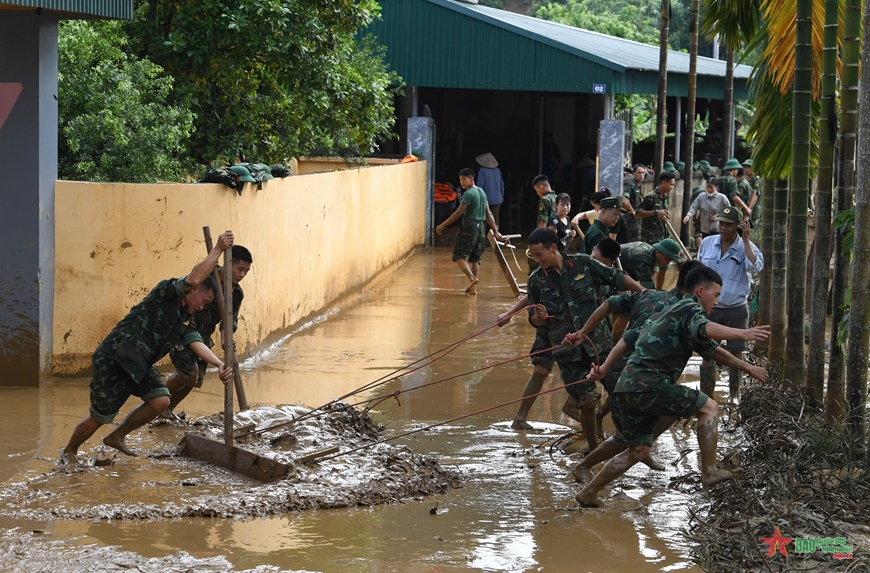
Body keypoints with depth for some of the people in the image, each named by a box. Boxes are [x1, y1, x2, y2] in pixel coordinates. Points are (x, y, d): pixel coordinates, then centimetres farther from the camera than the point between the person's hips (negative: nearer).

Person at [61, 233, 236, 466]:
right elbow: (193, 280, -28)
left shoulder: (185, 322, 13)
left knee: (161, 400, -7)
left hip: (139, 364, 8)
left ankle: (116, 437, 14)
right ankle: (69, 451, 25)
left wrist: (219, 364, -21)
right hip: (113, 359, -8)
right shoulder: (165, 292, -10)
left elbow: (198, 344, -3)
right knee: (99, 417, -2)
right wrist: (218, 250, -28)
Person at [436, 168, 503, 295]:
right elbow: (489, 214, 15)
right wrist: (495, 231, 18)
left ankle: (472, 278, -25)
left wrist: (442, 226, -10)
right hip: (481, 228, 8)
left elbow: (458, 213, -15)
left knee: (459, 256, -5)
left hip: (469, 227, -8)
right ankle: (473, 288, 10)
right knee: (475, 258, 12)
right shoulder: (482, 192, 13)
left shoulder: (468, 194, -12)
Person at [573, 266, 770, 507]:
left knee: (638, 450, 18)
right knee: (708, 407, 0)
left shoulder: (668, 312, 28)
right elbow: (705, 329, -23)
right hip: (649, 385, -9)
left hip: (627, 388, 9)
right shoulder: (690, 308, -1)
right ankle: (709, 471, -3)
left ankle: (588, 493, 20)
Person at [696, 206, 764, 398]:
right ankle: (706, 396, 13)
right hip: (709, 308, 2)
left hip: (736, 310, -2)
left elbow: (755, 267, -27)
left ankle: (734, 396, 21)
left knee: (735, 354, 7)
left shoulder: (745, 247, -7)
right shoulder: (707, 243, 1)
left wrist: (745, 239, -24)